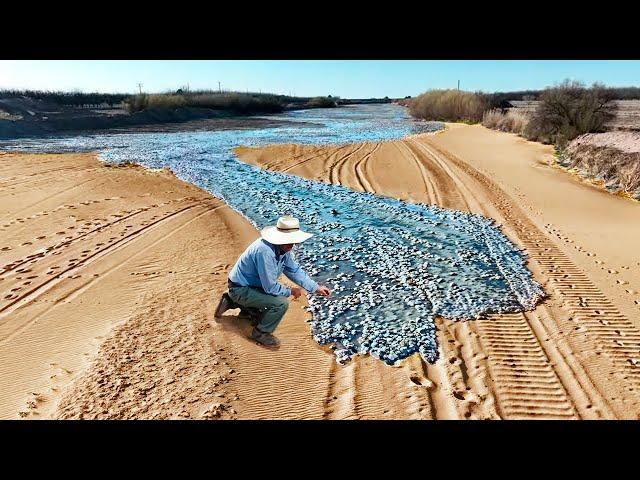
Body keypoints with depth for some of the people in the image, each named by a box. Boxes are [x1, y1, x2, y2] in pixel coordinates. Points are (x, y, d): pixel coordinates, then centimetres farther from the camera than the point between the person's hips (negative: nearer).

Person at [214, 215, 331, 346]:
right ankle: (261, 333, 1)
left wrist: (316, 288, 0)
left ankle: (234, 302, 29)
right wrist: (290, 291, -12)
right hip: (240, 289, -9)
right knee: (281, 303, -24)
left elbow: (295, 271, 5)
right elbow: (270, 287, -29)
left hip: (255, 285, 9)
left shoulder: (284, 248, -6)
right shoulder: (264, 251, -34)